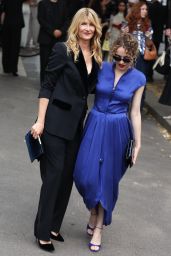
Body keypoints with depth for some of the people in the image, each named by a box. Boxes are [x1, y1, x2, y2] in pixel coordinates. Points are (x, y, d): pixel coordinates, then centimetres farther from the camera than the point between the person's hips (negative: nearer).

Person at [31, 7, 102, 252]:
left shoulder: (96, 57, 7)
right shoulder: (63, 50, -9)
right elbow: (47, 87, -10)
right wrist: (40, 121, -14)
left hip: (77, 124, 6)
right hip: (56, 122, -6)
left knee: (68, 175, 10)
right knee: (54, 174, -4)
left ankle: (53, 226, 22)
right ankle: (43, 232, 6)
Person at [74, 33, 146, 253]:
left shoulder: (138, 78, -3)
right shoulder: (101, 68, -4)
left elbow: (135, 112, 2)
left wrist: (137, 142, 2)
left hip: (118, 130, -1)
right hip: (95, 126, 1)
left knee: (107, 179, 5)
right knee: (85, 174, -6)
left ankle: (98, 228, 18)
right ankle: (93, 212, 24)